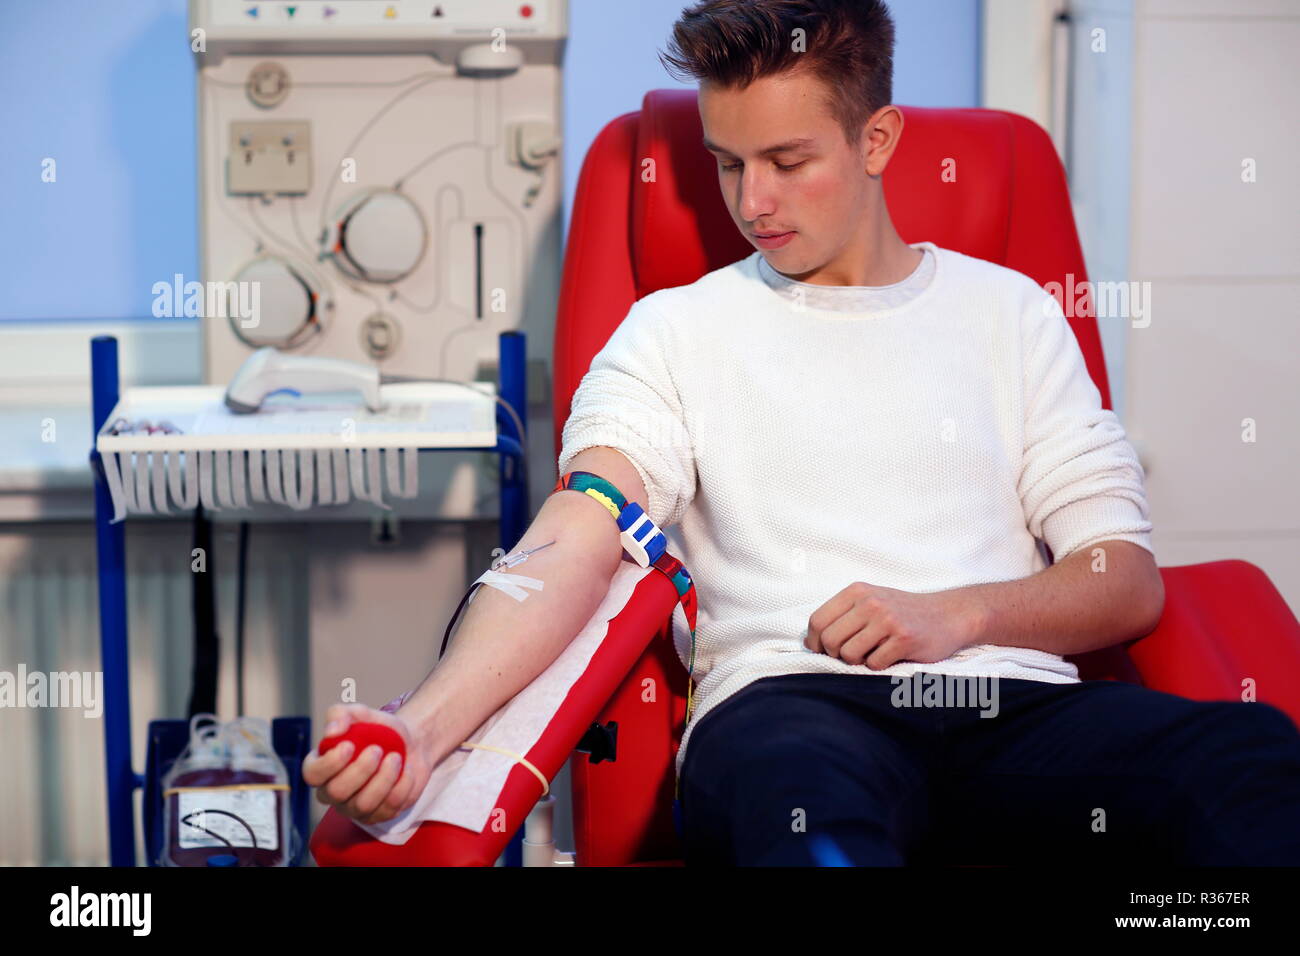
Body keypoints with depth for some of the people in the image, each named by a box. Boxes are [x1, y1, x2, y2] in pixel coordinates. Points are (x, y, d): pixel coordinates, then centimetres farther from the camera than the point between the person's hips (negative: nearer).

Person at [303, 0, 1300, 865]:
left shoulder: (1008, 313, 20)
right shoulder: (675, 331, 16)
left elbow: (1128, 581, 15)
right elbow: (572, 548, 0)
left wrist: (954, 615, -6)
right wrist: (424, 727, -19)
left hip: (1015, 702, 2)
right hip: (790, 700, -2)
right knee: (797, 790, -43)